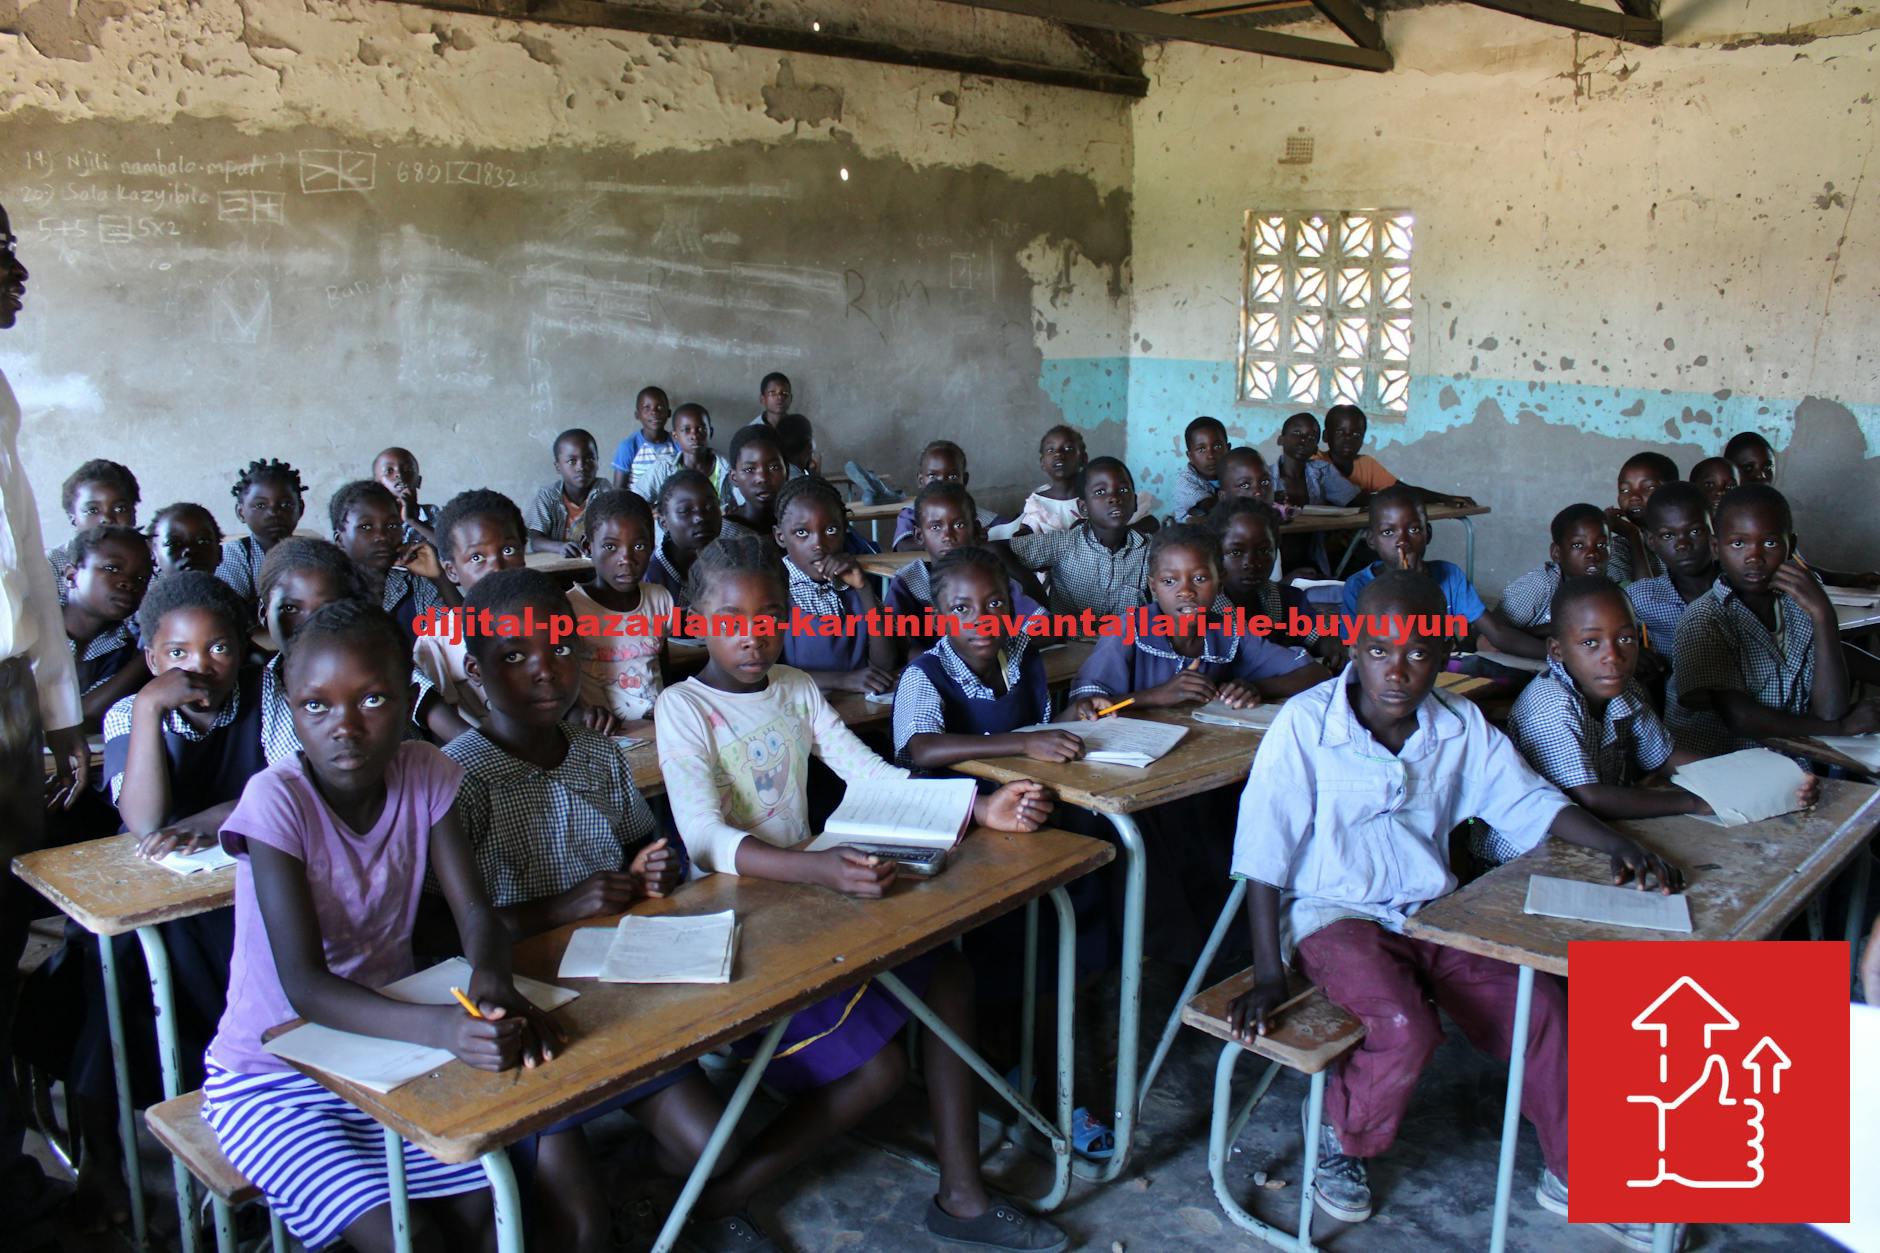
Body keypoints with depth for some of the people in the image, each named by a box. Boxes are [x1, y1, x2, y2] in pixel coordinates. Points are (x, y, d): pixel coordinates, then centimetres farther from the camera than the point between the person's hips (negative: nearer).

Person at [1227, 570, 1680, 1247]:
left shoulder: (1461, 727, -2)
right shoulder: (1305, 724, -17)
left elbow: (1529, 801, 9)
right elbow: (1263, 855, -15)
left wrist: (1616, 844, -9)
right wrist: (1267, 977, -15)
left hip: (1432, 910, 5)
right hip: (1334, 914, -5)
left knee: (1539, 1004, -11)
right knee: (1405, 1030, -28)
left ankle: (1572, 1173, 15)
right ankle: (1341, 1143, 6)